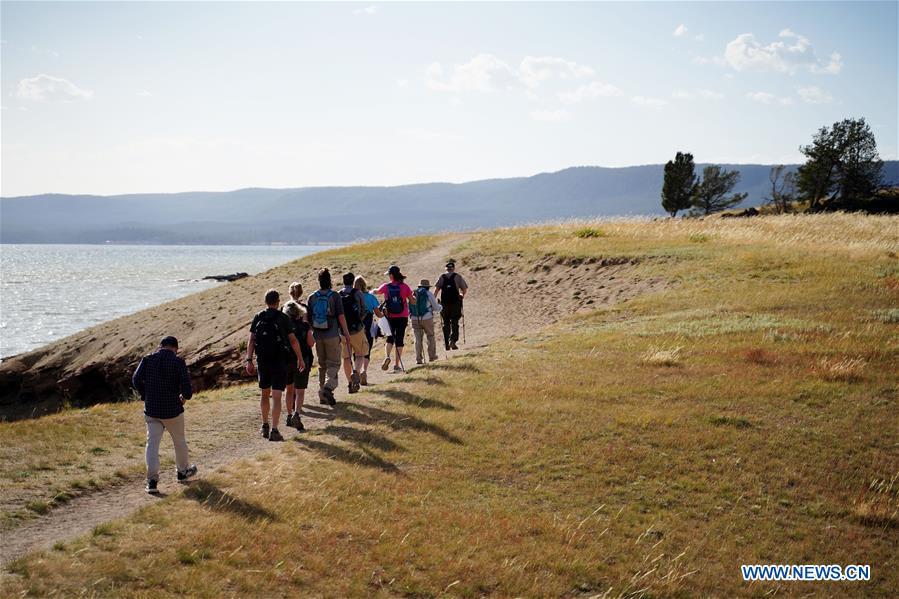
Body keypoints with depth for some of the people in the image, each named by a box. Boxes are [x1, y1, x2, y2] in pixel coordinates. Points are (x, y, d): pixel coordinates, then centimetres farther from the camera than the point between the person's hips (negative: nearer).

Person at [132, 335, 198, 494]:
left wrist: (146, 396, 7)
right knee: (179, 441, 18)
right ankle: (183, 471, 35)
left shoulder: (147, 360, 1)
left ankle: (152, 480, -10)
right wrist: (184, 397, 7)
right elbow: (186, 385, -15)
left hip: (151, 411, 2)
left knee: (152, 443, 2)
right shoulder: (178, 362, -8)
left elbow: (136, 380, -6)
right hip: (173, 410, -2)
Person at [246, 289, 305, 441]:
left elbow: (251, 341, 0)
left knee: (264, 394, 19)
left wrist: (249, 361, 2)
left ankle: (265, 426, 28)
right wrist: (300, 359, 4)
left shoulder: (258, 318, 4)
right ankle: (274, 430, -11)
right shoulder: (283, 318, -4)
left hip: (262, 361, 3)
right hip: (279, 361, -3)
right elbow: (293, 340, -5)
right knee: (276, 396, -4)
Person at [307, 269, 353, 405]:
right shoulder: (335, 296, -8)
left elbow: (307, 318, 5)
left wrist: (311, 333, 17)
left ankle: (323, 395, 17)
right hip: (332, 335, -4)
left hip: (317, 336, 4)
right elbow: (341, 316, -10)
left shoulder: (312, 297, 2)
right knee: (334, 363, 3)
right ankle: (328, 387, -19)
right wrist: (346, 331, 1)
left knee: (322, 365, 14)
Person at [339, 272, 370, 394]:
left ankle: (350, 384, 10)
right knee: (360, 354, 9)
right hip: (356, 329, -2)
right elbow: (363, 312, 0)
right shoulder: (357, 293, -2)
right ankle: (356, 372, -19)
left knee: (346, 357, 10)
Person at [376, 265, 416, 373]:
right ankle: (397, 364, 3)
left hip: (390, 317, 1)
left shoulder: (386, 287, -3)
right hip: (402, 317, -1)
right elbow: (413, 301, -4)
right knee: (399, 340, 4)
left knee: (390, 337, 17)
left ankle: (387, 356, -7)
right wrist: (414, 295, 18)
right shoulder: (404, 287, -7)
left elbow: (376, 292, 19)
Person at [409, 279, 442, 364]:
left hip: (415, 319, 3)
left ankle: (418, 359, -1)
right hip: (427, 319, -3)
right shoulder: (429, 294, 0)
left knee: (418, 339, 5)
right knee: (430, 337, 15)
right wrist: (440, 307, 26)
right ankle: (432, 356, 20)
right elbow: (436, 308, 4)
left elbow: (409, 308, 14)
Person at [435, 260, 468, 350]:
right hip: (455, 302, -2)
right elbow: (465, 289, 1)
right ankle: (453, 340, -13)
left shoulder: (442, 277, 7)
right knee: (455, 323, 3)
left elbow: (436, 288, -4)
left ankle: (446, 343, 11)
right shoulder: (457, 276, 2)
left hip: (444, 303, 2)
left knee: (446, 323, 10)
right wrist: (462, 296, 20)